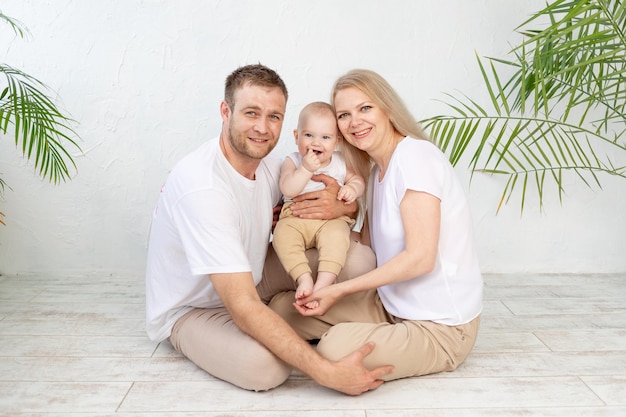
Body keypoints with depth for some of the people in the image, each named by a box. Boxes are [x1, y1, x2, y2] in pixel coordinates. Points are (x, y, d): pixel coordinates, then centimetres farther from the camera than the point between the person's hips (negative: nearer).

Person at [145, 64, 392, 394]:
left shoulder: (270, 166, -7)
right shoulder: (201, 186, -32)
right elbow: (243, 307, -36)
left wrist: (341, 204, -23)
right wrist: (327, 373, -38)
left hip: (249, 280, 6)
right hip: (188, 310, -6)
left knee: (357, 254, -8)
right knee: (266, 366, -36)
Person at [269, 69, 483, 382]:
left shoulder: (415, 156, -18)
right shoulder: (377, 170, 11)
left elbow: (420, 257, -23)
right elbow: (369, 244, 7)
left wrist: (339, 291, -20)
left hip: (441, 327, -7)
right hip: (392, 306, 8)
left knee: (335, 349, -32)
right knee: (282, 306, -5)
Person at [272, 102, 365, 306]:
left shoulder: (339, 161, 10)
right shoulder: (292, 161, 3)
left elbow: (357, 179, 15)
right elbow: (288, 190, -11)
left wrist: (352, 189, -9)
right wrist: (306, 168, -22)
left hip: (332, 218, 0)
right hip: (296, 218, 0)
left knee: (336, 234, -33)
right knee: (282, 234, -31)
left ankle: (323, 282, -34)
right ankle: (304, 278, -31)